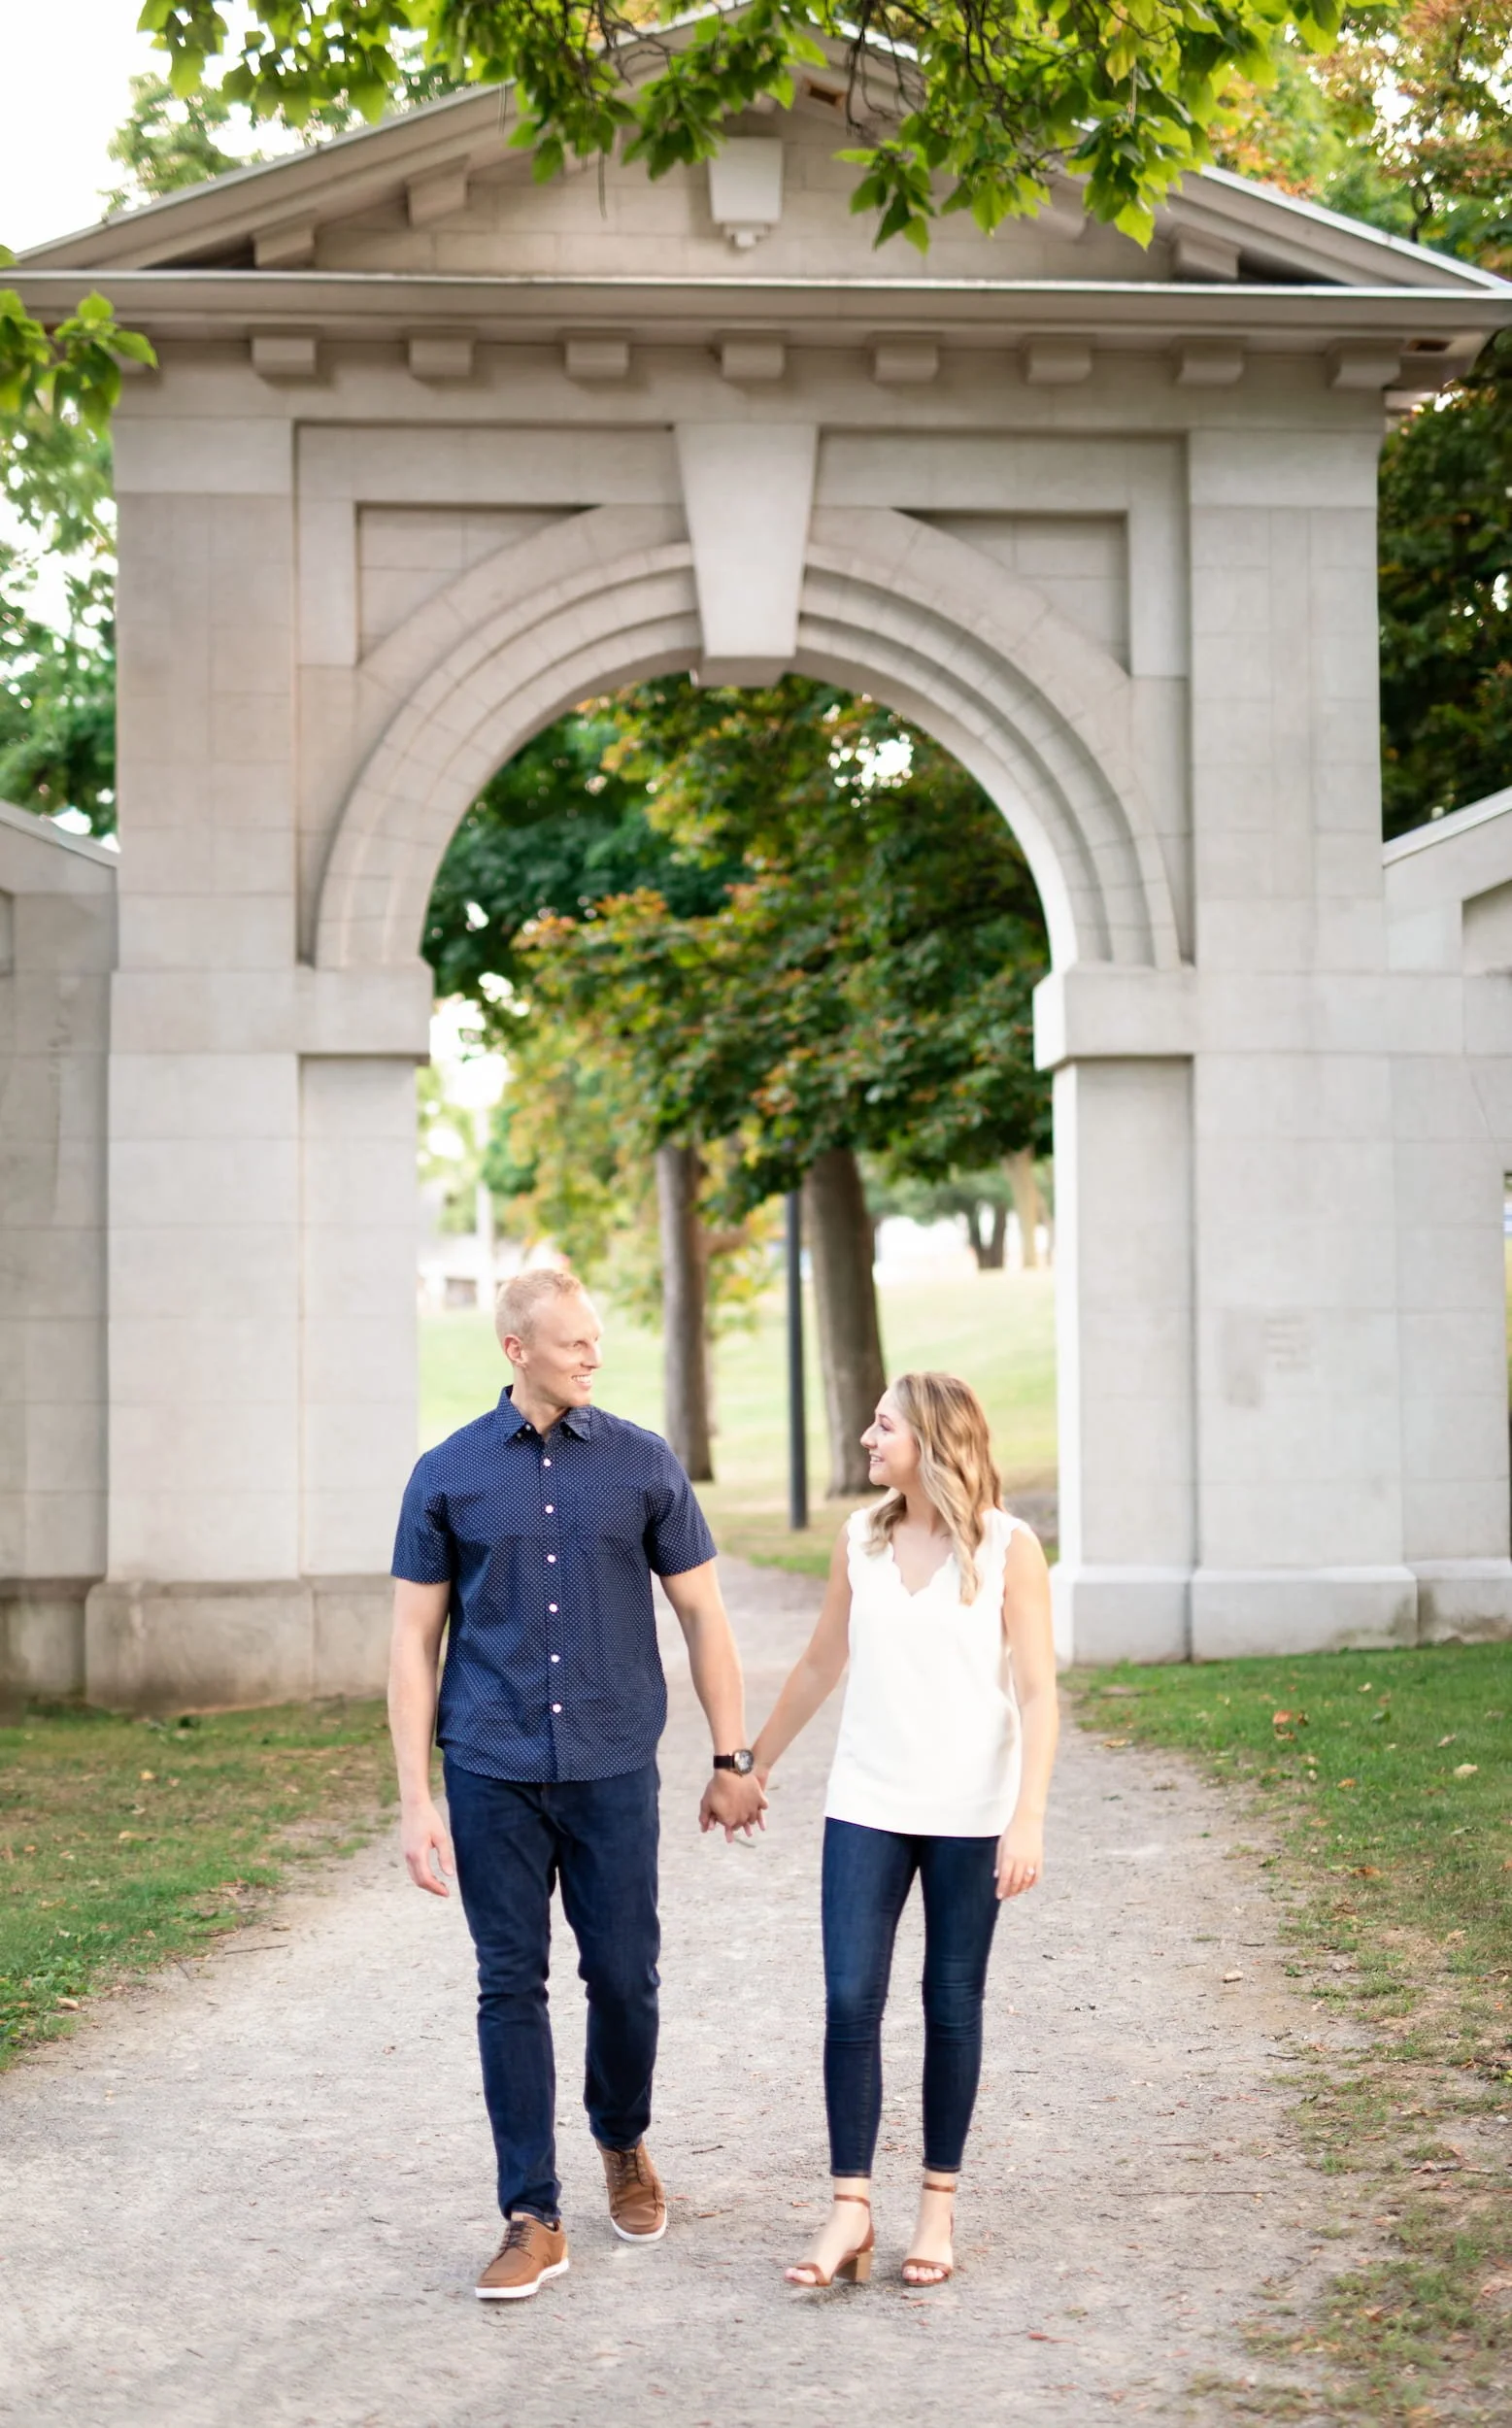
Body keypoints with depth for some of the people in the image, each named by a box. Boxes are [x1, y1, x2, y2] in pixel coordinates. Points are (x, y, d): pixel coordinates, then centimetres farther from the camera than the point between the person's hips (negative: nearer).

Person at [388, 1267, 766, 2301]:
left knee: (625, 1976, 6)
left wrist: (733, 1761, 5)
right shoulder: (448, 1476, 1)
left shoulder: (645, 1464, 2)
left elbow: (704, 1615, 7)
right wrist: (416, 1798, -3)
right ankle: (533, 2217, 11)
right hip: (493, 1775, 0)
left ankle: (625, 2145, 34)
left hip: (614, 1770, 0)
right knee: (511, 1988, 2)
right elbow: (415, 1640, 3)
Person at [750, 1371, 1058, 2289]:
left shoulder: (1008, 1548, -7)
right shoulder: (860, 1541, 4)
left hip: (970, 1814, -3)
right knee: (851, 2001, -4)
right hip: (867, 1805, 3)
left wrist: (1029, 1817, -19)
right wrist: (753, 1766, 19)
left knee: (953, 2005, 6)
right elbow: (821, 1668, 15)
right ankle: (851, 2211, 3)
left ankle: (940, 2206, 19)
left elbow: (1037, 1693, -9)